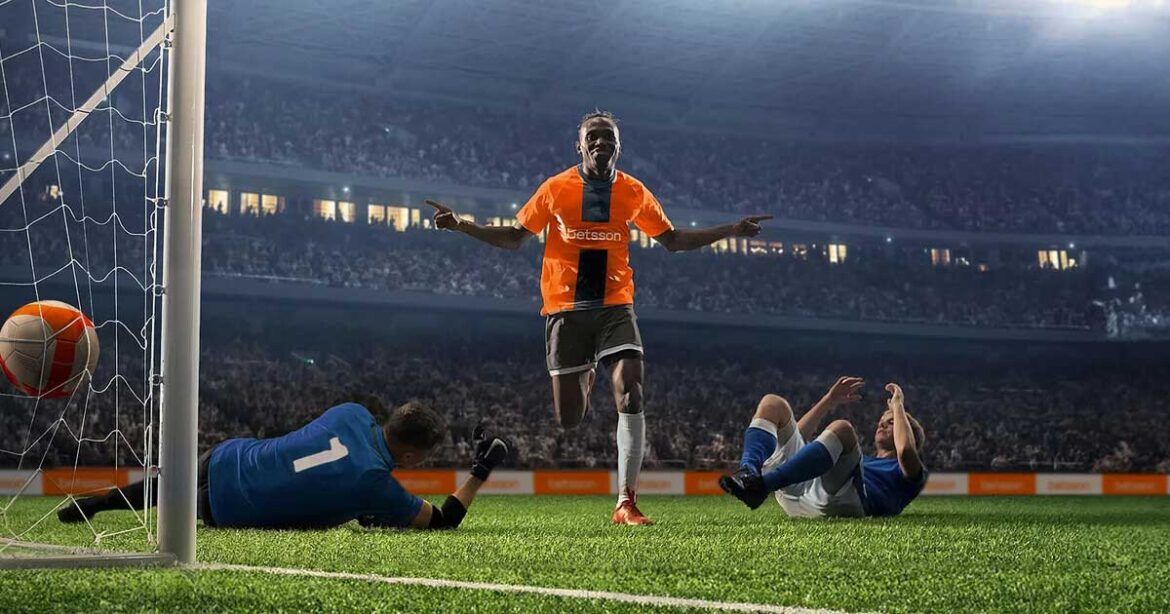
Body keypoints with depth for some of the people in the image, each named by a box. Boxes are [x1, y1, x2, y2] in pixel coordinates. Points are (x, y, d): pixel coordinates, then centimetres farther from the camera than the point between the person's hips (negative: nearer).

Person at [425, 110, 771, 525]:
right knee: (568, 418, 1)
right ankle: (585, 377, 41)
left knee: (630, 396, -19)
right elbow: (515, 238, 10)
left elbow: (672, 239, 16)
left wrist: (731, 231, 9)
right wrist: (460, 226, 0)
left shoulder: (634, 192, 6)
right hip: (565, 308, 0)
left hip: (615, 307, 1)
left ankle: (626, 502, -15)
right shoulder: (555, 189, 2)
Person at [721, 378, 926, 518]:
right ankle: (749, 471, -27)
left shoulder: (908, 473, 30)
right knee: (772, 404, 6)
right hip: (796, 495, 6)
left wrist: (898, 407, 15)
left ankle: (762, 484, -46)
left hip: (845, 502, -6)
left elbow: (906, 451, 2)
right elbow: (795, 437, 45)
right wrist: (830, 402, 41)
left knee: (840, 429, -31)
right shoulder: (862, 460, 46)